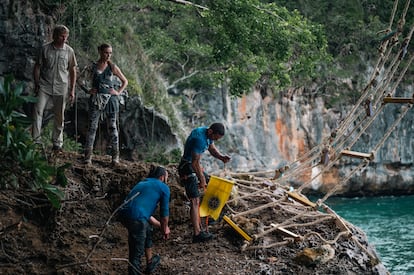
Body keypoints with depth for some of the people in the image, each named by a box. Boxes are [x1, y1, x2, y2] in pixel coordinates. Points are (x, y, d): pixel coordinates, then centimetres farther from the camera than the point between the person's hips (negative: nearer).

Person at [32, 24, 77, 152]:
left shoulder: (69, 51, 1)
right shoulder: (45, 48, -2)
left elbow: (72, 71, 7)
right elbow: (37, 67, 6)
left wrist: (72, 90, 4)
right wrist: (36, 85, 1)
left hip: (61, 88, 1)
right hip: (44, 86, -1)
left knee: (59, 116, 5)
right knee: (38, 110, -13)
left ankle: (57, 143, 14)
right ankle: (36, 140, -9)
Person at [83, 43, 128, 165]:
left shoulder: (113, 67, 2)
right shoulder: (94, 66, 4)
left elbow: (125, 81, 11)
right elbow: (93, 82, 20)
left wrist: (118, 92, -1)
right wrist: (90, 90, 2)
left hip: (110, 99, 0)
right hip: (96, 99, 1)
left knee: (112, 127, 5)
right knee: (92, 126, -3)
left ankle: (115, 156, 11)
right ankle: (88, 156, -1)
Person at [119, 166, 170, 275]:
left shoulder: (142, 183, 29)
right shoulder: (164, 187, 8)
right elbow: (164, 212, 11)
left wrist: (160, 225, 42)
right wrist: (165, 228, 28)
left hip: (124, 213, 8)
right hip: (137, 218, -8)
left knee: (148, 230, 32)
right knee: (137, 251, 2)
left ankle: (150, 263, 47)